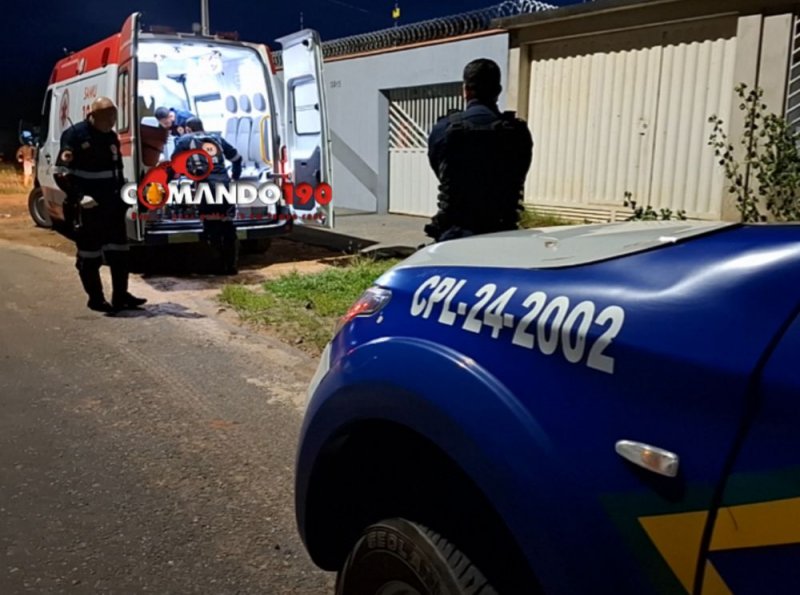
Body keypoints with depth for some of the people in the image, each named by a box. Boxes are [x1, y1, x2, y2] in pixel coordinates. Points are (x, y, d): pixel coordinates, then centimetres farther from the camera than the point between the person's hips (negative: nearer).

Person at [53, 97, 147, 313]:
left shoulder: (111, 136, 10)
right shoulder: (75, 135, -10)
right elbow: (61, 172, -14)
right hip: (87, 207, -7)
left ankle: (121, 296, 18)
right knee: (89, 255, 3)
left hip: (112, 204, 7)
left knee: (119, 252, 10)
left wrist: (122, 191, 9)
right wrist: (79, 197, -24)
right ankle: (96, 299, 13)